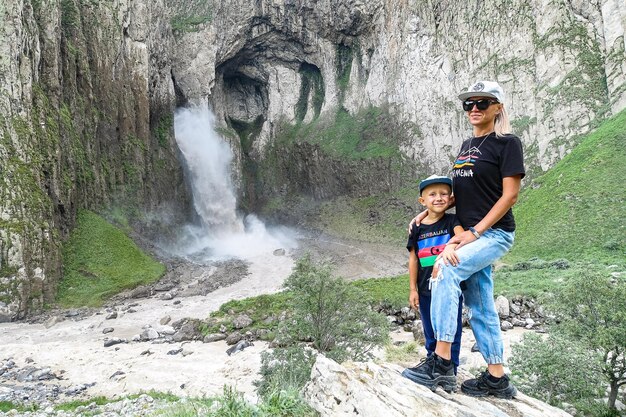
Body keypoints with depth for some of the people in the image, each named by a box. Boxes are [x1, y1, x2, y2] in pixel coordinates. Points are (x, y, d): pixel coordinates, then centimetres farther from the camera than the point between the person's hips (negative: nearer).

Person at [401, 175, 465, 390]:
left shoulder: (452, 220, -5)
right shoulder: (417, 228, 3)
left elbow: (461, 234, -28)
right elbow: (413, 259, 6)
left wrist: (451, 245, -50)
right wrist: (413, 289, 5)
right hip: (426, 290, 3)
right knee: (430, 333, 15)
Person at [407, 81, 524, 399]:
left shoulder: (507, 143, -6)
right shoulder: (466, 145, 17)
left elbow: (510, 195, -13)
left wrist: (474, 232, -18)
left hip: (494, 233, -8)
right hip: (471, 234, 8)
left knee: (445, 269, -29)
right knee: (479, 308, 8)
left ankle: (441, 363, -26)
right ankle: (497, 380, 18)